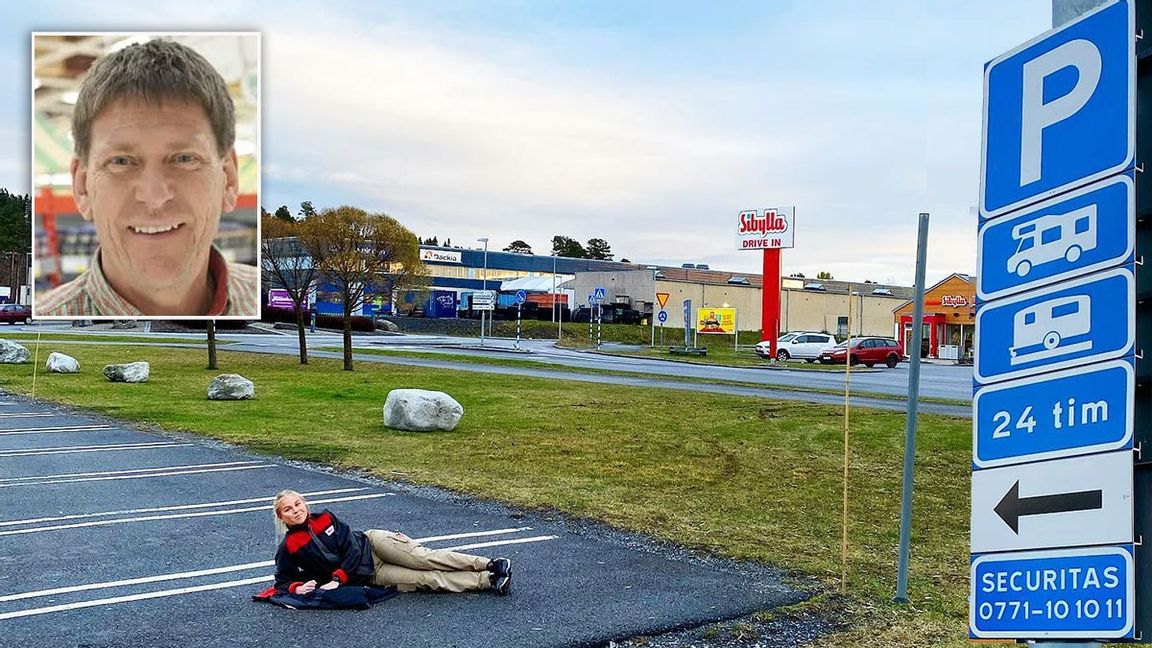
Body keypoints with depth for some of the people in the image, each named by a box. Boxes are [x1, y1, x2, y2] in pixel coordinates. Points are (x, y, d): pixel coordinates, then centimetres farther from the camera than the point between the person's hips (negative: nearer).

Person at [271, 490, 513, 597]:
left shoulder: (325, 517, 0)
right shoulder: (288, 547, -4)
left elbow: (352, 547, -4)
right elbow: (283, 581, 4)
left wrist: (337, 579, -19)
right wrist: (297, 588, -20)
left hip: (371, 545, 1)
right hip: (370, 575, -1)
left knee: (424, 559, -22)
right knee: (428, 579, -17)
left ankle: (489, 565, -21)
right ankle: (488, 581, -22)